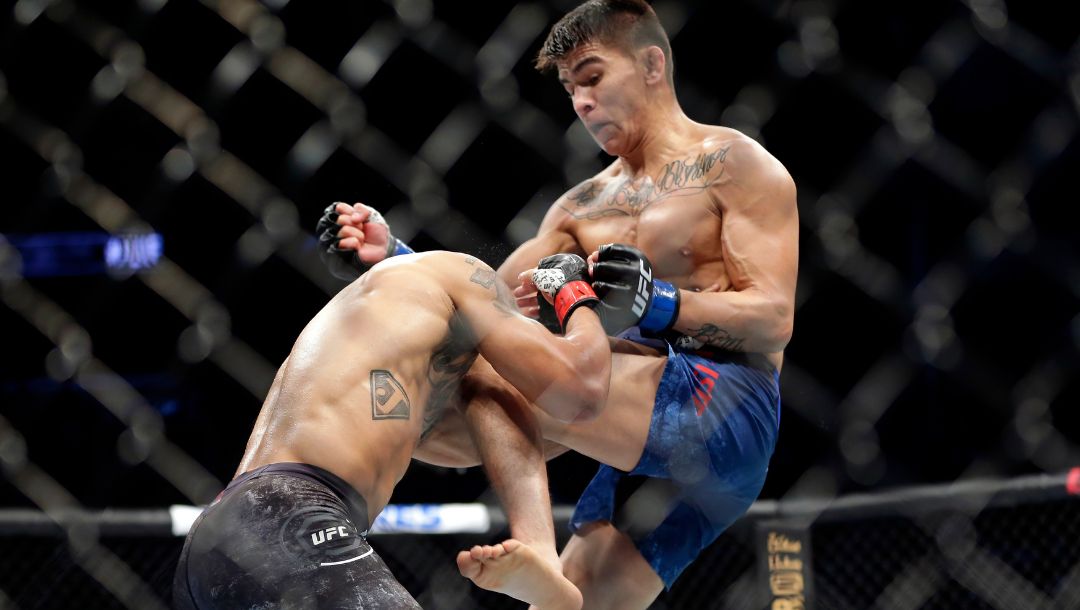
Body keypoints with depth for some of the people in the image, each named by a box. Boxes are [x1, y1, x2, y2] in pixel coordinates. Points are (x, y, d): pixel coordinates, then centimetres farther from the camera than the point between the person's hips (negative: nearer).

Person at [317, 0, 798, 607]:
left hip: (729, 408, -8)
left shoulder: (733, 164, 3)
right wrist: (390, 260, -4)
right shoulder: (584, 208, 24)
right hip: (649, 456, 8)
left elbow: (774, 321, -8)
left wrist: (653, 303, -23)